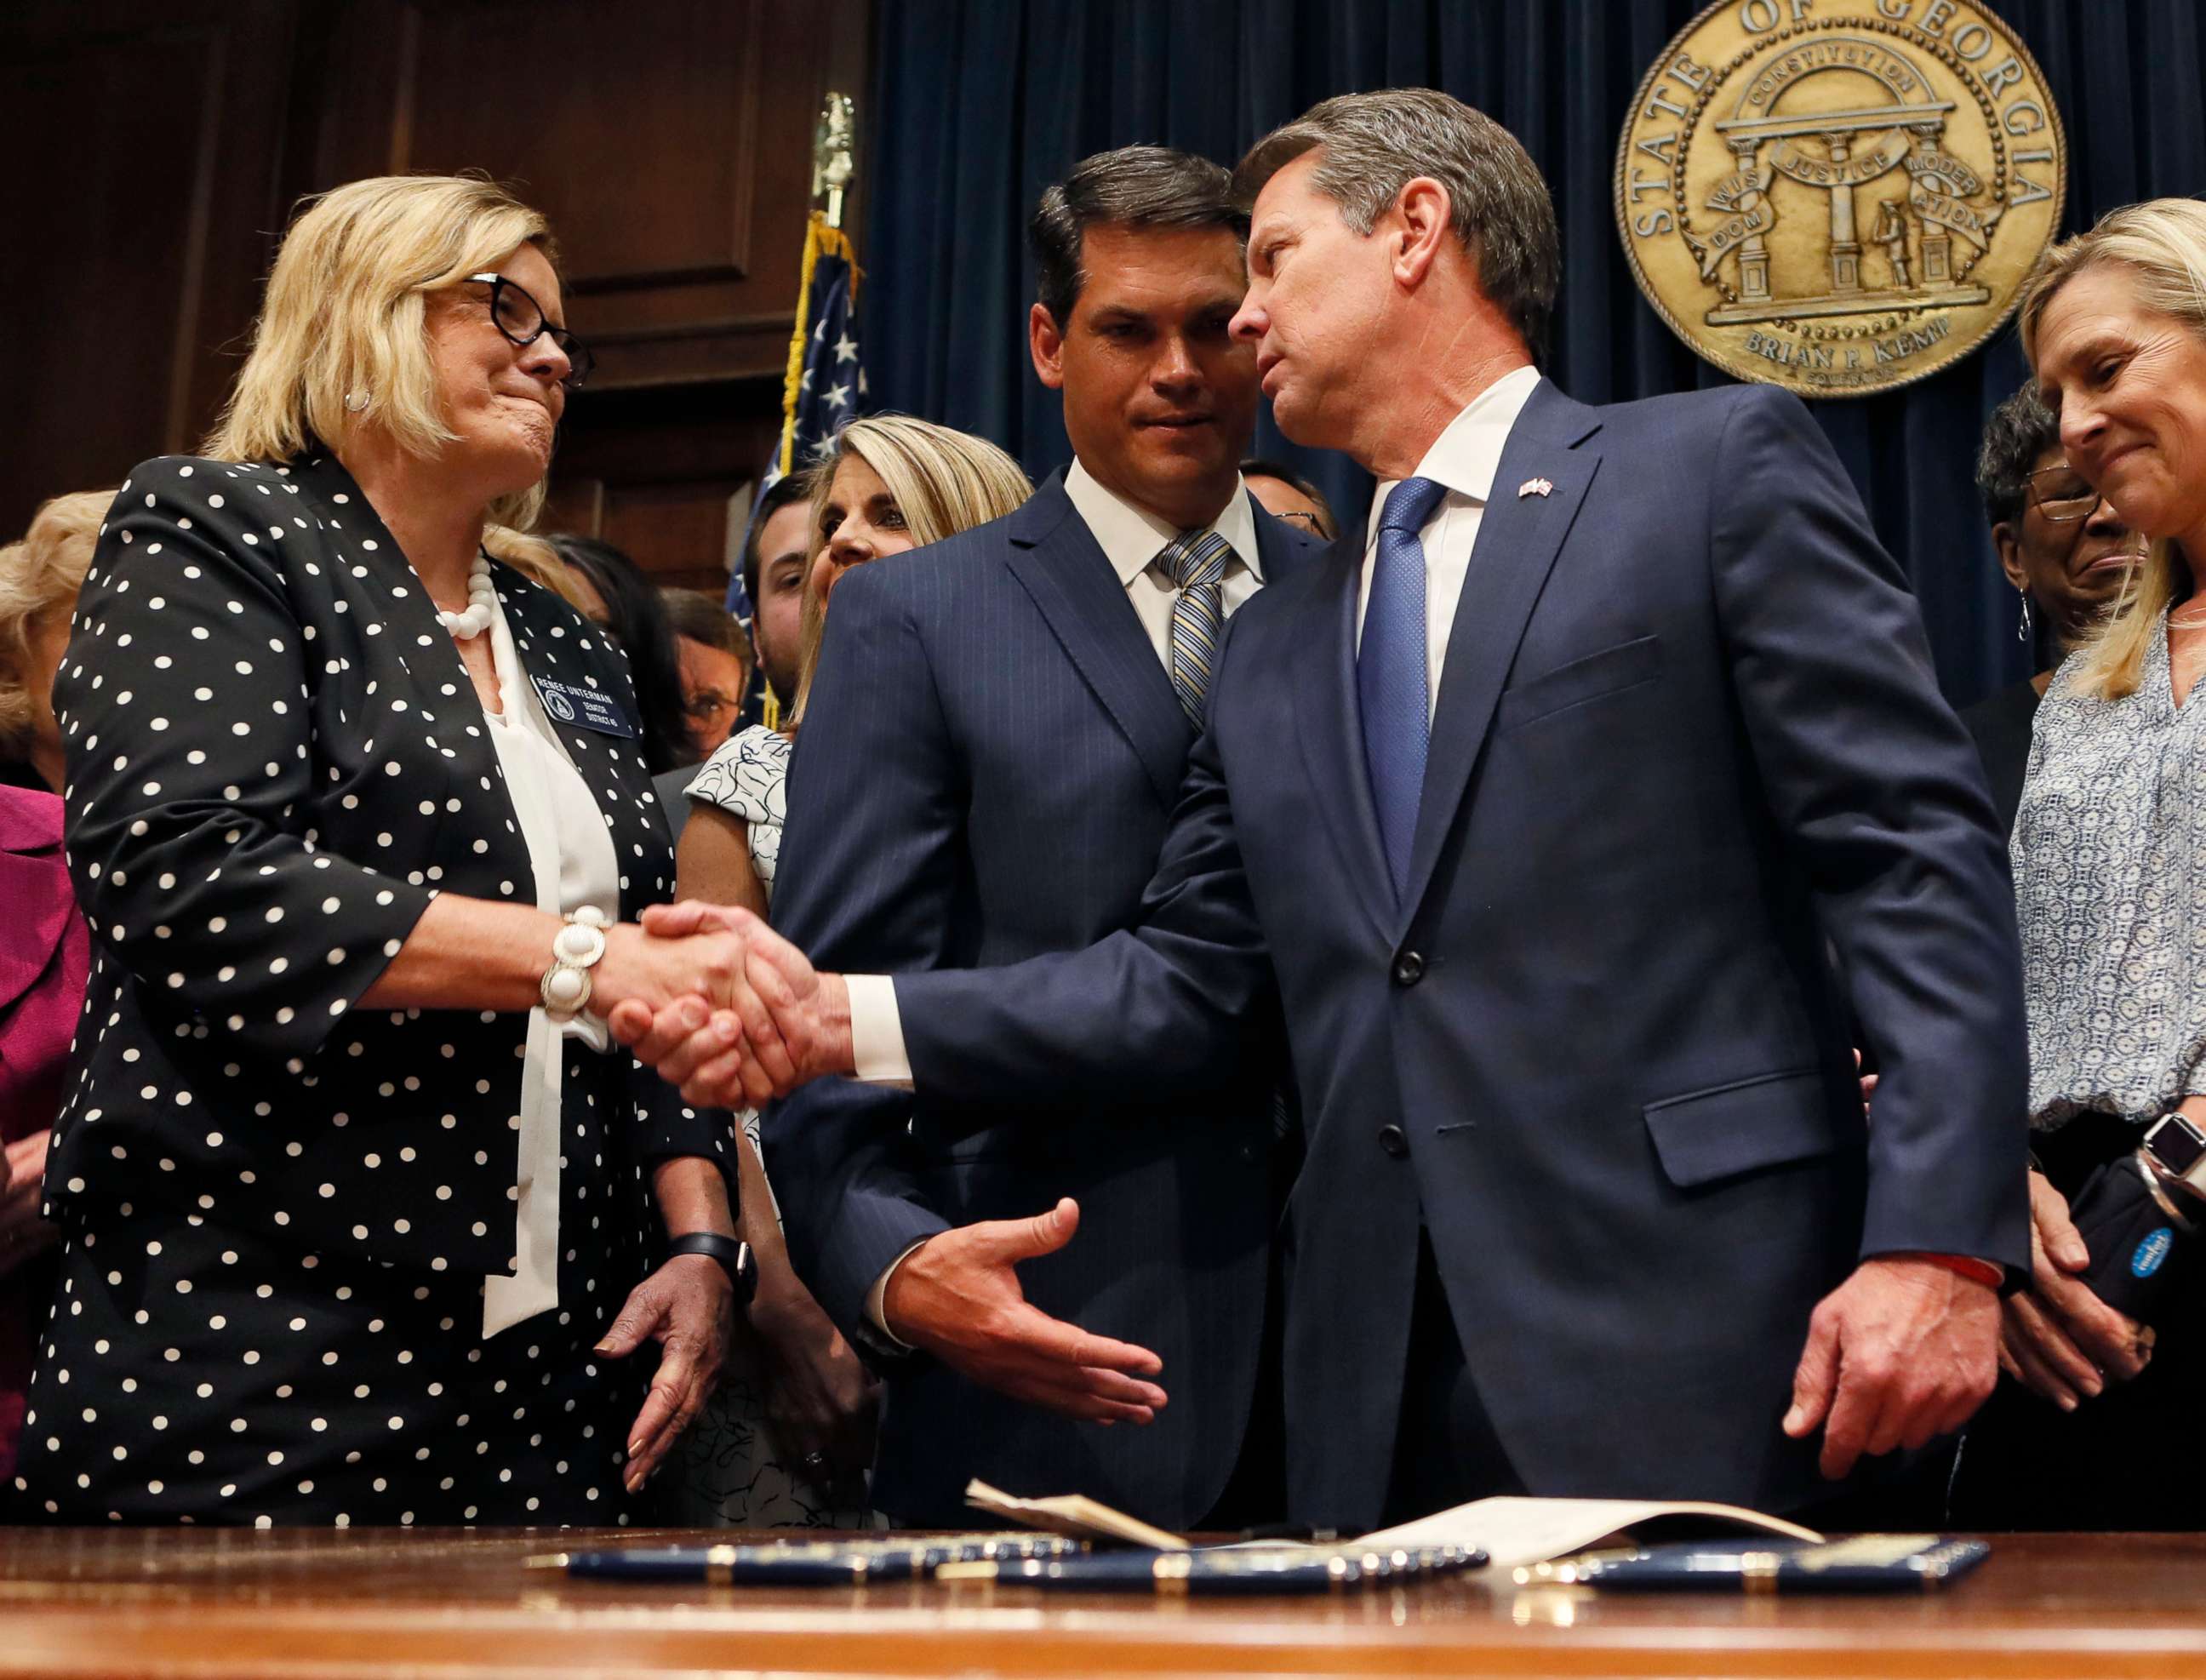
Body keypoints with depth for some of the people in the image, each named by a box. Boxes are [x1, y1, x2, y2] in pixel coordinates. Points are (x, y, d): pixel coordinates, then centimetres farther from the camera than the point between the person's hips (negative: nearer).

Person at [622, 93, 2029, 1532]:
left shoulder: (1721, 470, 2)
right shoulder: (1277, 649, 19)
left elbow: (1921, 859, -5)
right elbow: (1184, 979, 14)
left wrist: (1938, 1244, -15)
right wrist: (843, 1019, 3)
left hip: (1685, 1357, -5)